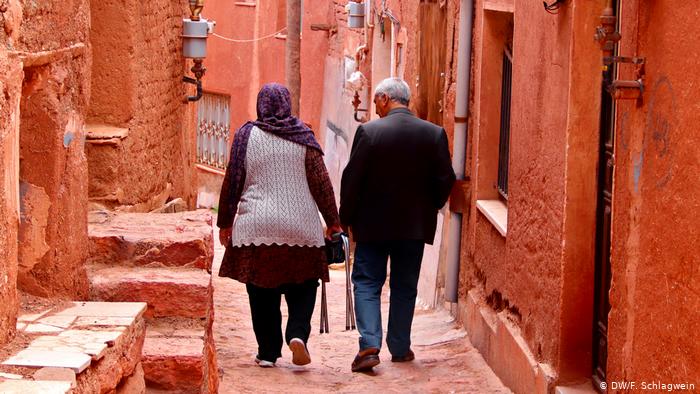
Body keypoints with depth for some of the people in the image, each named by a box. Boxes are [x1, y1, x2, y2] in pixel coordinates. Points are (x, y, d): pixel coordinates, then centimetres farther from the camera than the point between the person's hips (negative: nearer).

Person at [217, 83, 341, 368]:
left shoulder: (247, 135, 1)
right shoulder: (303, 136, 1)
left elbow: (232, 181, 2)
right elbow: (321, 183, 0)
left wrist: (225, 222, 10)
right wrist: (333, 221, 7)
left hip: (256, 227, 0)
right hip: (300, 227, 0)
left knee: (263, 293, 7)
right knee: (302, 288, 11)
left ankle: (268, 352, 8)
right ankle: (297, 334, -12)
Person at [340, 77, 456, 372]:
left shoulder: (368, 131, -11)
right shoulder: (434, 134, -4)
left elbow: (352, 179, -8)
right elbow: (445, 180, -1)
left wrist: (347, 218, 3)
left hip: (373, 223, -2)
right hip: (415, 225, 2)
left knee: (367, 284, 5)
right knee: (405, 287, 14)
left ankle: (369, 345, -10)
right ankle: (400, 348, 18)